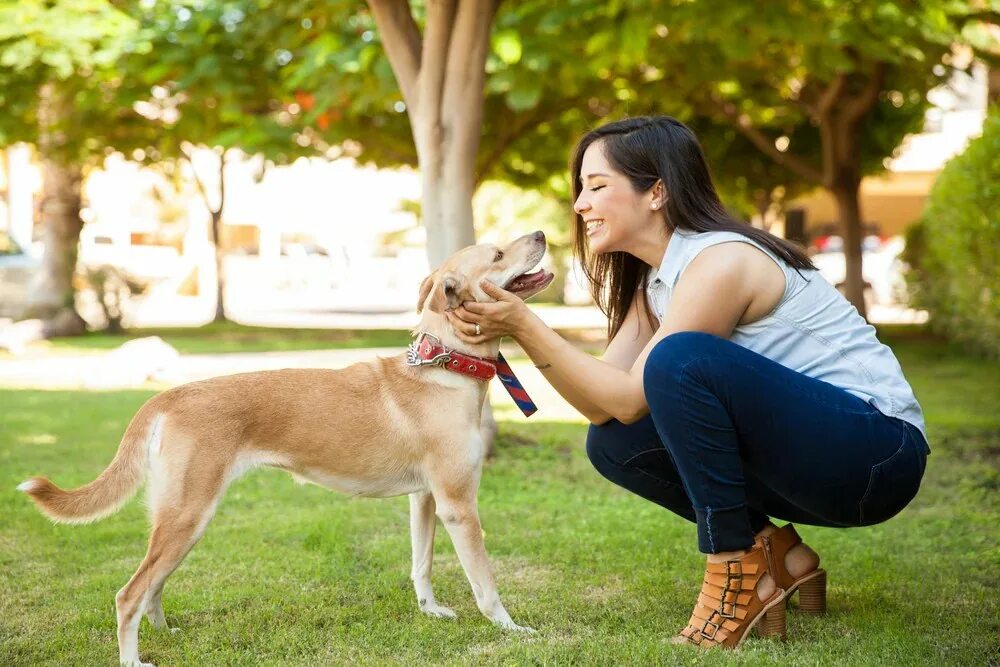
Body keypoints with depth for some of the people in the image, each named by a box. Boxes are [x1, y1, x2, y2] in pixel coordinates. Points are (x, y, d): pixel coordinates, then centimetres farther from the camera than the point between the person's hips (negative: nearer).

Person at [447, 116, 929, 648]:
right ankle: (780, 558, 4)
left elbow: (632, 398, -19)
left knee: (682, 358, -28)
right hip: (801, 456, 9)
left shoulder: (721, 261, -18)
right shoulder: (655, 280, 10)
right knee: (613, 442, 0)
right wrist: (514, 332, -10)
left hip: (878, 452, -9)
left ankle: (739, 576, -17)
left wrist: (526, 324, -20)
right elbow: (603, 405, 0)